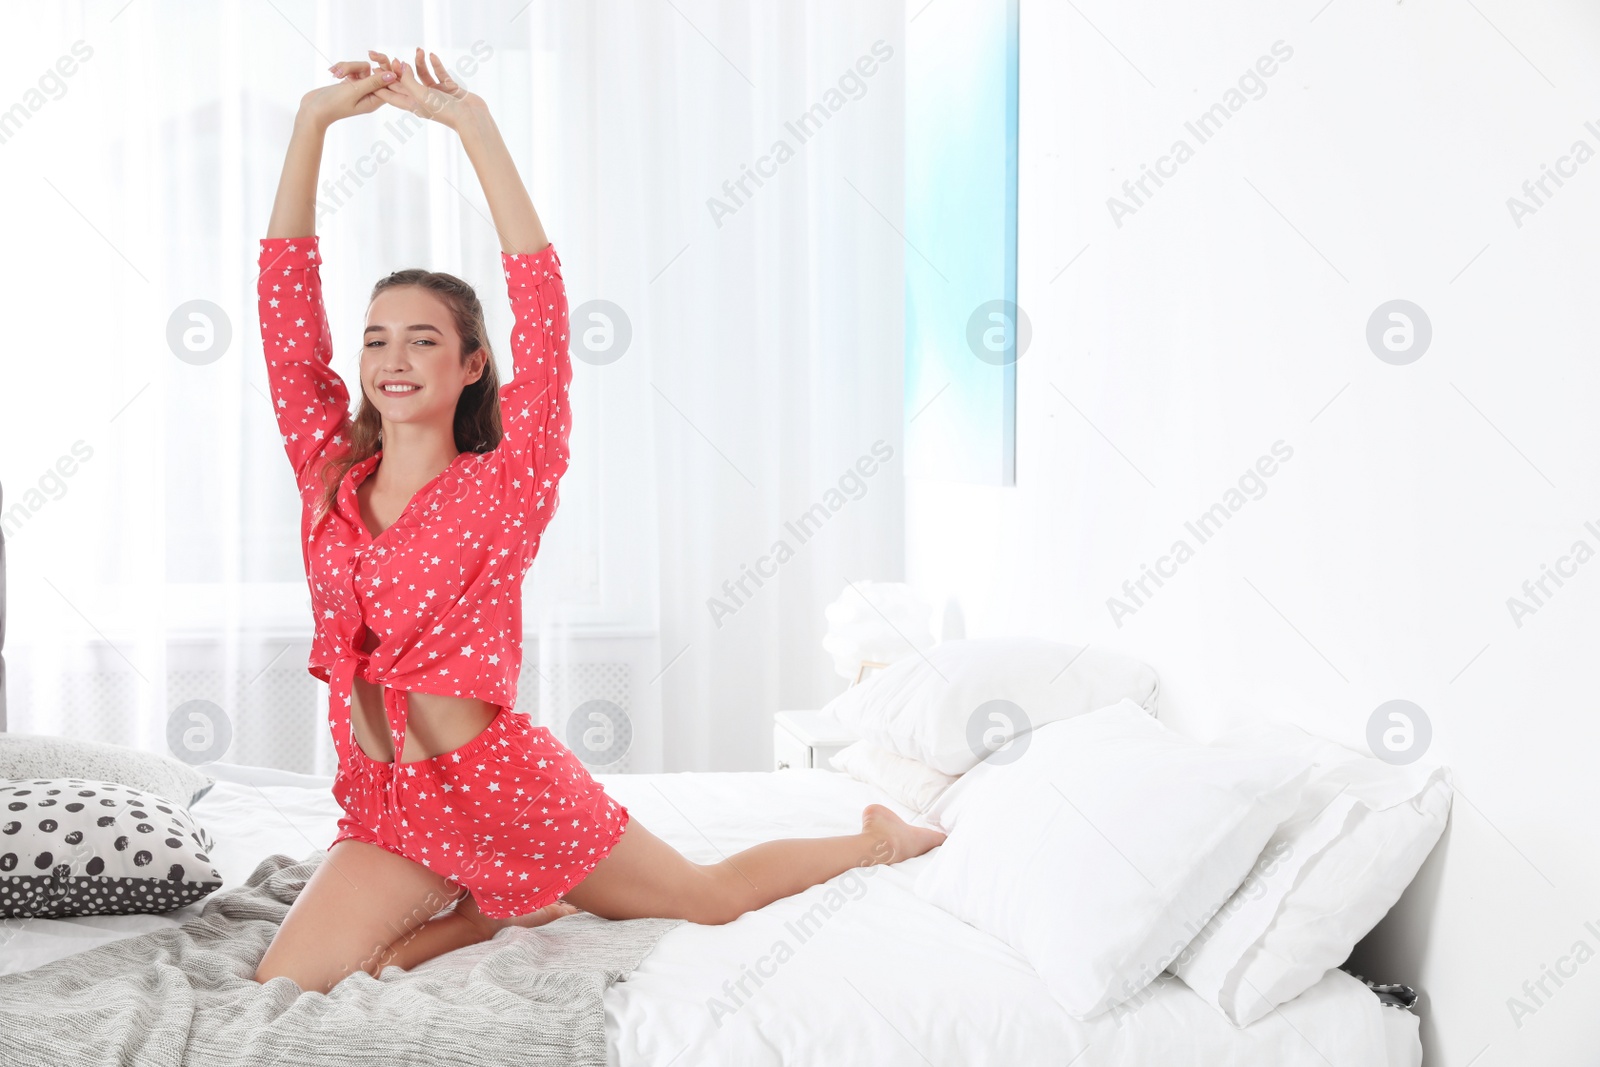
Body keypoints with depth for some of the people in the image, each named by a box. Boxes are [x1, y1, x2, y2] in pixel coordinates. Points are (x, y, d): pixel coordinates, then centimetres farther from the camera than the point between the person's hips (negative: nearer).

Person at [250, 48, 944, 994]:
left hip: (505, 785, -4)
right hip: (386, 810, 4)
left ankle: (878, 838, 43)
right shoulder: (329, 474, 2)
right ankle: (482, 915, 11)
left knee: (711, 898, 15)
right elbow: (287, 297, -3)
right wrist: (316, 119, -9)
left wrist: (472, 123, -20)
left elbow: (543, 308, -19)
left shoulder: (503, 485, -9)